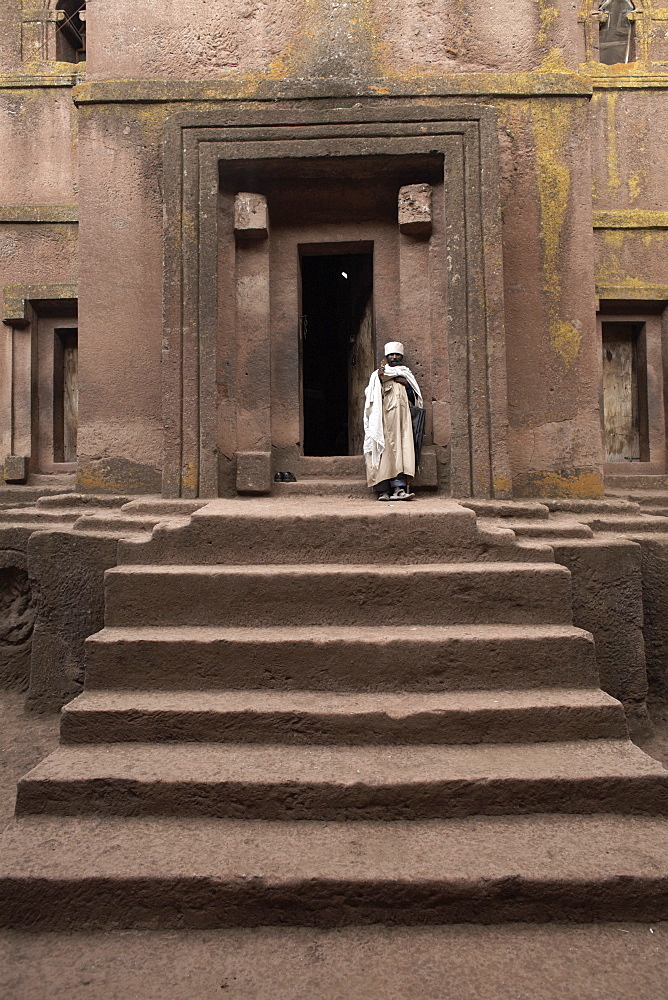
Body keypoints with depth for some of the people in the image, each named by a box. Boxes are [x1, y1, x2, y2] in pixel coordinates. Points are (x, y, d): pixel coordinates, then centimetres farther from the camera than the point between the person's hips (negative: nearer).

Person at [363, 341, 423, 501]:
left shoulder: (406, 375, 25)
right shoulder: (378, 375, 18)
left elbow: (415, 399, 19)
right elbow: (370, 396, 5)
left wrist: (407, 385, 3)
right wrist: (379, 379, -7)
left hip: (401, 418, 2)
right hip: (383, 418, -2)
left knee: (401, 449, -15)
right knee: (385, 450, -13)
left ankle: (398, 489, -23)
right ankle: (383, 490, -17)